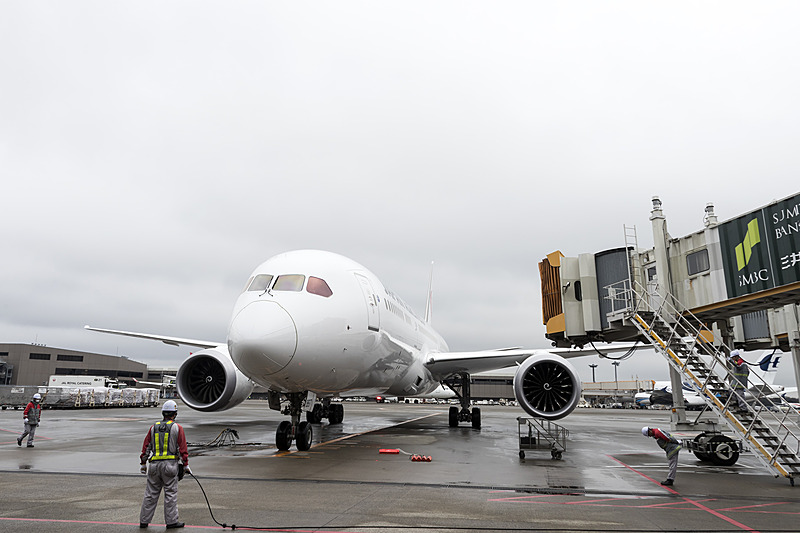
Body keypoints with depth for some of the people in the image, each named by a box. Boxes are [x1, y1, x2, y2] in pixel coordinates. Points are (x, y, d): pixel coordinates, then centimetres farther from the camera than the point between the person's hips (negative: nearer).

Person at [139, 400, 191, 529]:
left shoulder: (153, 427, 10)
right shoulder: (177, 428, -2)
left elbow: (146, 447, 11)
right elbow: (182, 448, -4)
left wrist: (143, 464, 19)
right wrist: (186, 465, 1)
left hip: (154, 464, 4)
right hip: (170, 464, -4)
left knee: (151, 494, 12)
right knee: (171, 493, 2)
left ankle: (144, 521, 19)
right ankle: (171, 521, 4)